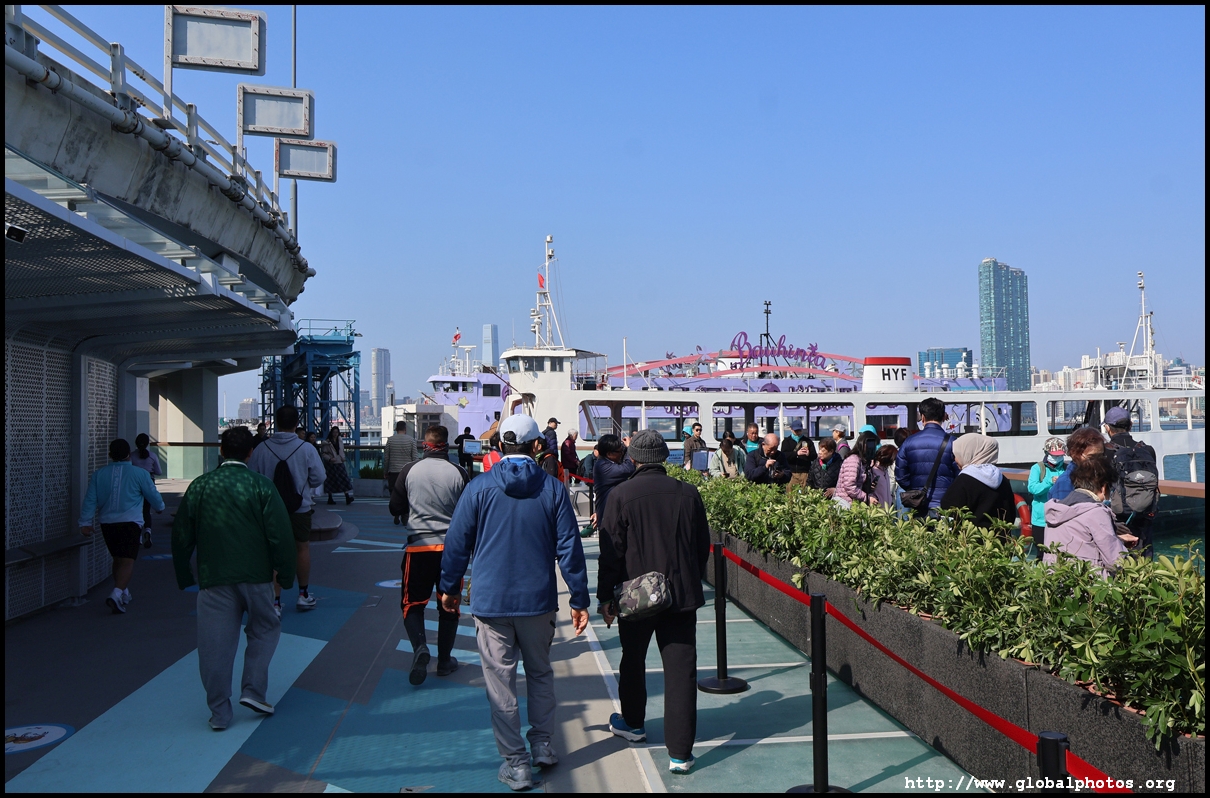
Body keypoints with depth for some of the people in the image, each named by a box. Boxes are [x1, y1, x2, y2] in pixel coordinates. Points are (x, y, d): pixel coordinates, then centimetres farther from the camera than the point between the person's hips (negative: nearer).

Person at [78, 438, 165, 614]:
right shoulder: (139, 474, -3)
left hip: (107, 523, 5)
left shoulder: (98, 474, 6)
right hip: (130, 522, -5)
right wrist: (160, 507, 26)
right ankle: (117, 594, -27)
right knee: (128, 561, -8)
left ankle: (123, 594, 31)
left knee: (118, 559, 21)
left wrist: (85, 522, 3)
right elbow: (153, 495, 6)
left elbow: (90, 499, 2)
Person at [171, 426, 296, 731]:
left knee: (215, 644, 6)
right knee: (264, 629, 19)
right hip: (255, 576, -1)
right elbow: (281, 534, -7)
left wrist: (184, 576, 20)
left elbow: (182, 536, 9)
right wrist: (285, 574, 3)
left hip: (213, 579, 2)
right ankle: (253, 690, 9)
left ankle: (219, 712, 11)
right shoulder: (260, 485, -5)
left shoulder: (200, 486, 3)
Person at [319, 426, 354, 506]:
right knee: (330, 481, 3)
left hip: (339, 463, 4)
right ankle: (330, 498, 13)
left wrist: (343, 457, 6)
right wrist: (329, 459, -22)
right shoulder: (326, 443, -5)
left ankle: (348, 497, -13)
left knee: (344, 479, -7)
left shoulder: (340, 442, 13)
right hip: (330, 464, -4)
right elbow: (323, 454, -8)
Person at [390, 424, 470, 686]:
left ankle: (420, 646, -14)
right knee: (448, 605, 14)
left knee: (412, 603, 11)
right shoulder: (459, 473, -6)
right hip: (451, 547, 1)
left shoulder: (410, 470, -4)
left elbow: (395, 508, 5)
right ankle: (444, 661, 21)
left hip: (418, 546, 0)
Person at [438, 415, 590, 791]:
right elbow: (569, 547, -3)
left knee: (500, 683, 7)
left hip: (491, 601, -1)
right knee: (540, 674, 20)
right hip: (538, 600, 1)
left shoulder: (479, 488, -5)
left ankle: (516, 763, 13)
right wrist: (579, 599, 3)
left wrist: (449, 587, 13)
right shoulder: (553, 489, -4)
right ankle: (542, 745, 28)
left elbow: (457, 542, 0)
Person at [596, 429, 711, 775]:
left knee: (633, 661, 21)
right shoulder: (688, 494, -1)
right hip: (682, 595, 2)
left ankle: (632, 723, 41)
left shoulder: (622, 495, -10)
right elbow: (703, 547, 8)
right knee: (681, 670, 3)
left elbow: (611, 551, -9)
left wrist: (605, 596, 1)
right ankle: (680, 752, 3)